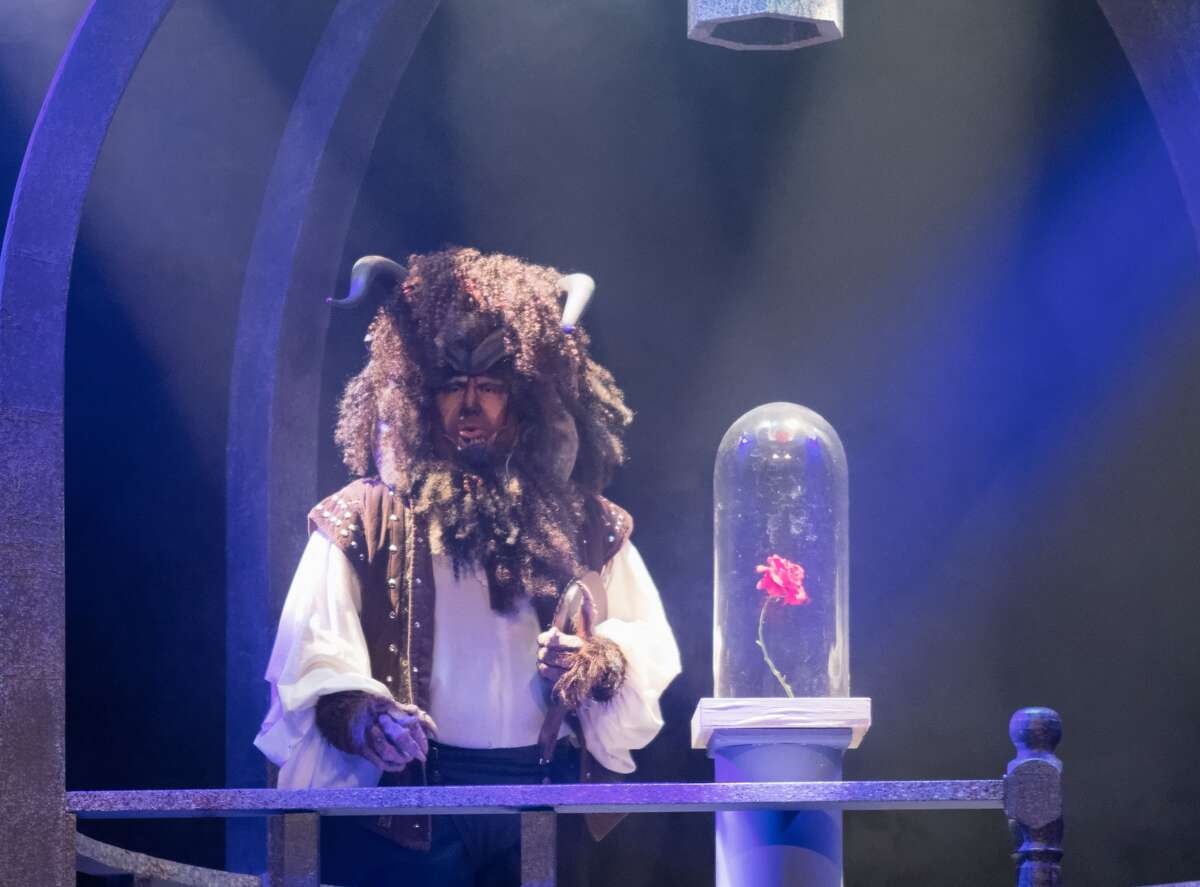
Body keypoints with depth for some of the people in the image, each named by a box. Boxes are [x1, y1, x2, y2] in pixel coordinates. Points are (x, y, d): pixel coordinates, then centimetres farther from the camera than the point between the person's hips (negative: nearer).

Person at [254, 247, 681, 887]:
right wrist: (357, 716, -24)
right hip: (406, 809, -2)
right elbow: (312, 665, -3)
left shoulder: (579, 522, 14)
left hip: (547, 806, 3)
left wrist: (602, 660, -8)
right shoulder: (364, 519, 6)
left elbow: (651, 643, 14)